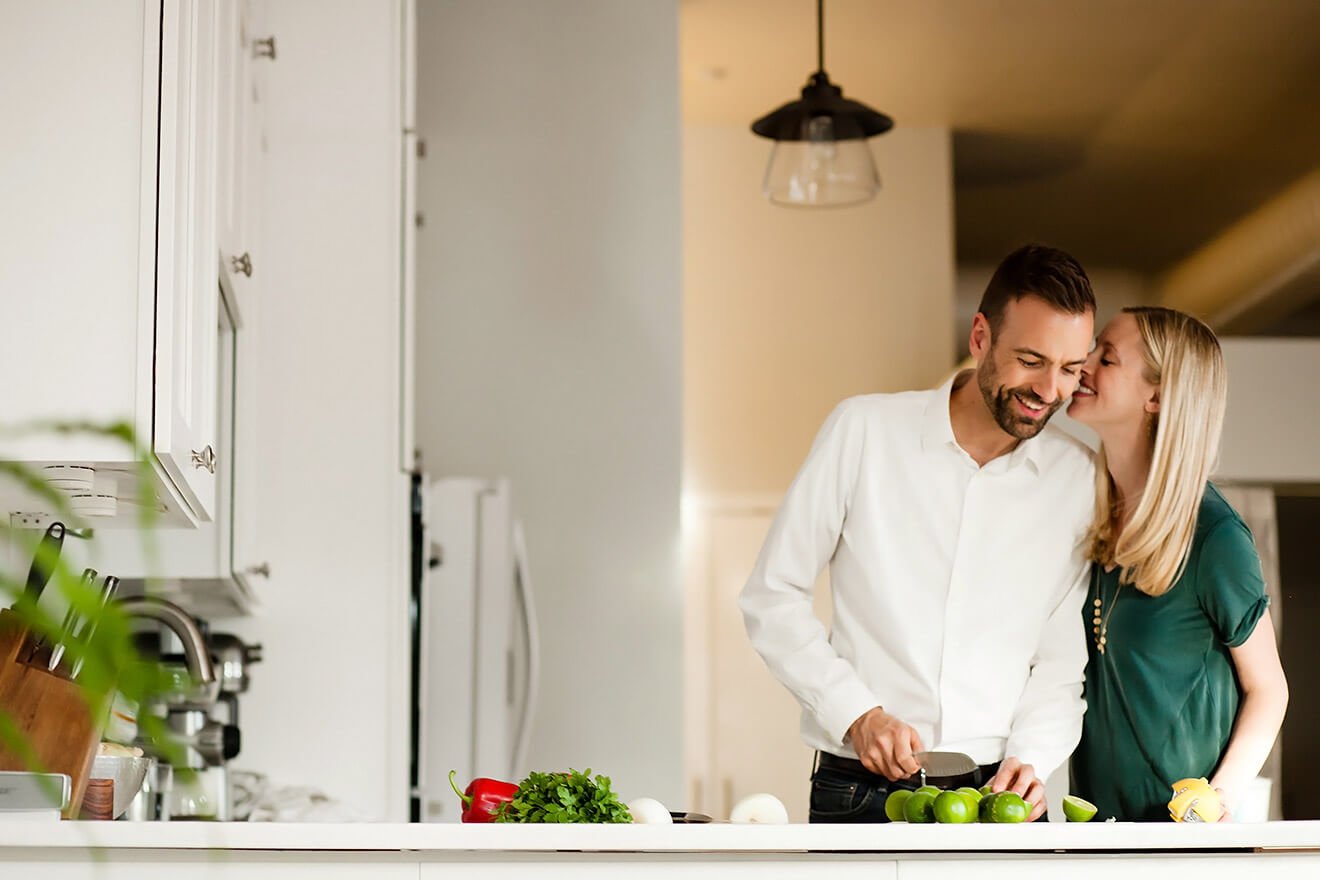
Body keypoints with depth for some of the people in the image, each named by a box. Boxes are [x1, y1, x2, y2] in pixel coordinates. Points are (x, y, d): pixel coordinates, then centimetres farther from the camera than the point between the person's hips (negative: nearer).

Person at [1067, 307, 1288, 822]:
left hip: (1176, 819, -6)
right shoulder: (1100, 522, 2)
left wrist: (1219, 802, -21)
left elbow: (1267, 689, -9)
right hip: (1095, 808, 6)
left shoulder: (1213, 537, -16)